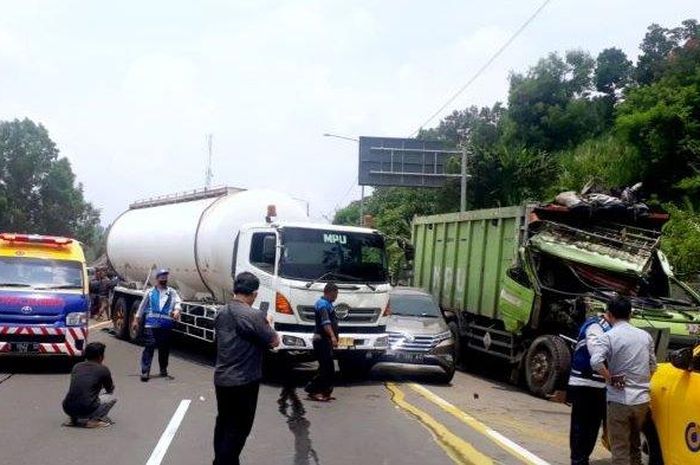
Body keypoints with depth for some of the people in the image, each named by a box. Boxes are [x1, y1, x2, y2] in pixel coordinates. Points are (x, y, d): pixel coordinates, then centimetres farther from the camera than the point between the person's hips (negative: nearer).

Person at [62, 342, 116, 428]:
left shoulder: (76, 367, 16)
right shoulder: (103, 369, 4)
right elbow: (110, 390, 22)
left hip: (68, 409, 5)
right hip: (86, 410, -5)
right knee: (112, 397, 20)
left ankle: (75, 419, 14)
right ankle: (93, 420, -1)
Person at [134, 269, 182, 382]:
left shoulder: (172, 292, 8)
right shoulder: (150, 292, 10)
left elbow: (178, 302, -7)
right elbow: (143, 305, 15)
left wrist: (177, 310, -29)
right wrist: (137, 319, 15)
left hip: (166, 325, 2)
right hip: (151, 324, -1)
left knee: (164, 349, 10)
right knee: (149, 347, -9)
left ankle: (163, 371, 24)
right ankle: (145, 372, -10)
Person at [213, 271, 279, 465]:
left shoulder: (221, 313, 4)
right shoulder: (254, 316, -19)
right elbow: (274, 342, -11)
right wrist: (267, 324, 7)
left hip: (221, 378, 7)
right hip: (243, 382, -7)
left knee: (223, 423, 20)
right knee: (238, 428, 3)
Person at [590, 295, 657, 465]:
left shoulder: (608, 337, -11)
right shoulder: (645, 336, 7)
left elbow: (596, 362, -26)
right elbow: (652, 366, 15)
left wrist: (611, 379, -13)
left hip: (619, 400, -5)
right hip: (642, 399, 5)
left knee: (620, 449, 2)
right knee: (635, 445, 21)